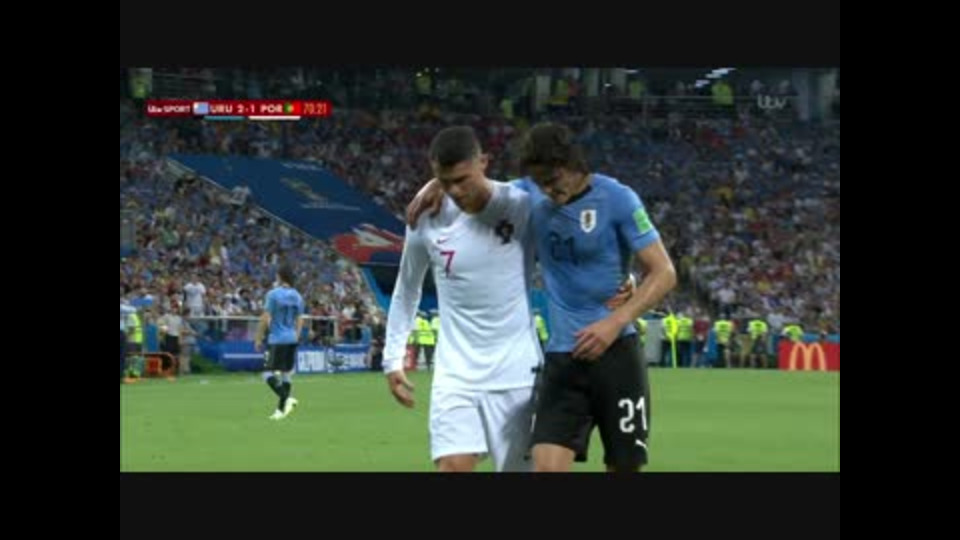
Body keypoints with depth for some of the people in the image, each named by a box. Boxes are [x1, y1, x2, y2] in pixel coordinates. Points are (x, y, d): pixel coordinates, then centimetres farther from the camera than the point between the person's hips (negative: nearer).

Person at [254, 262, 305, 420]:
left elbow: (265, 319, -11)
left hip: (277, 339, -6)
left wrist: (258, 338, -4)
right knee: (285, 375, 11)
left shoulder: (273, 294, -10)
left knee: (268, 373, -6)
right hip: (292, 339, 6)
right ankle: (281, 409, 11)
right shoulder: (297, 296, 9)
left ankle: (287, 398, -25)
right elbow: (300, 321, 13)